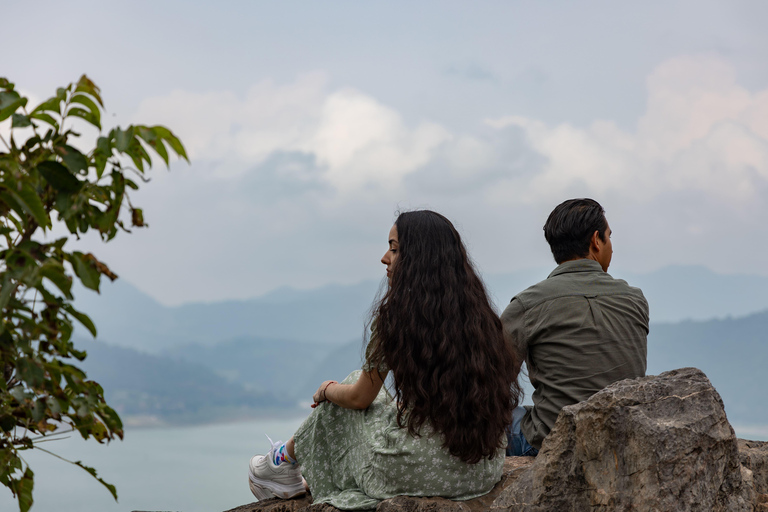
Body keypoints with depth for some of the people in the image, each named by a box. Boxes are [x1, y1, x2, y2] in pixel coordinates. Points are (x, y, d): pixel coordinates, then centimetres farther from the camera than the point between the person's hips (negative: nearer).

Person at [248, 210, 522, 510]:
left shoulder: (398, 312, -12)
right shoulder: (476, 310, 5)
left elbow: (360, 397, -2)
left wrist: (326, 390, 21)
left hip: (420, 469, -6)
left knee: (340, 401, 21)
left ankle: (284, 460, 44)